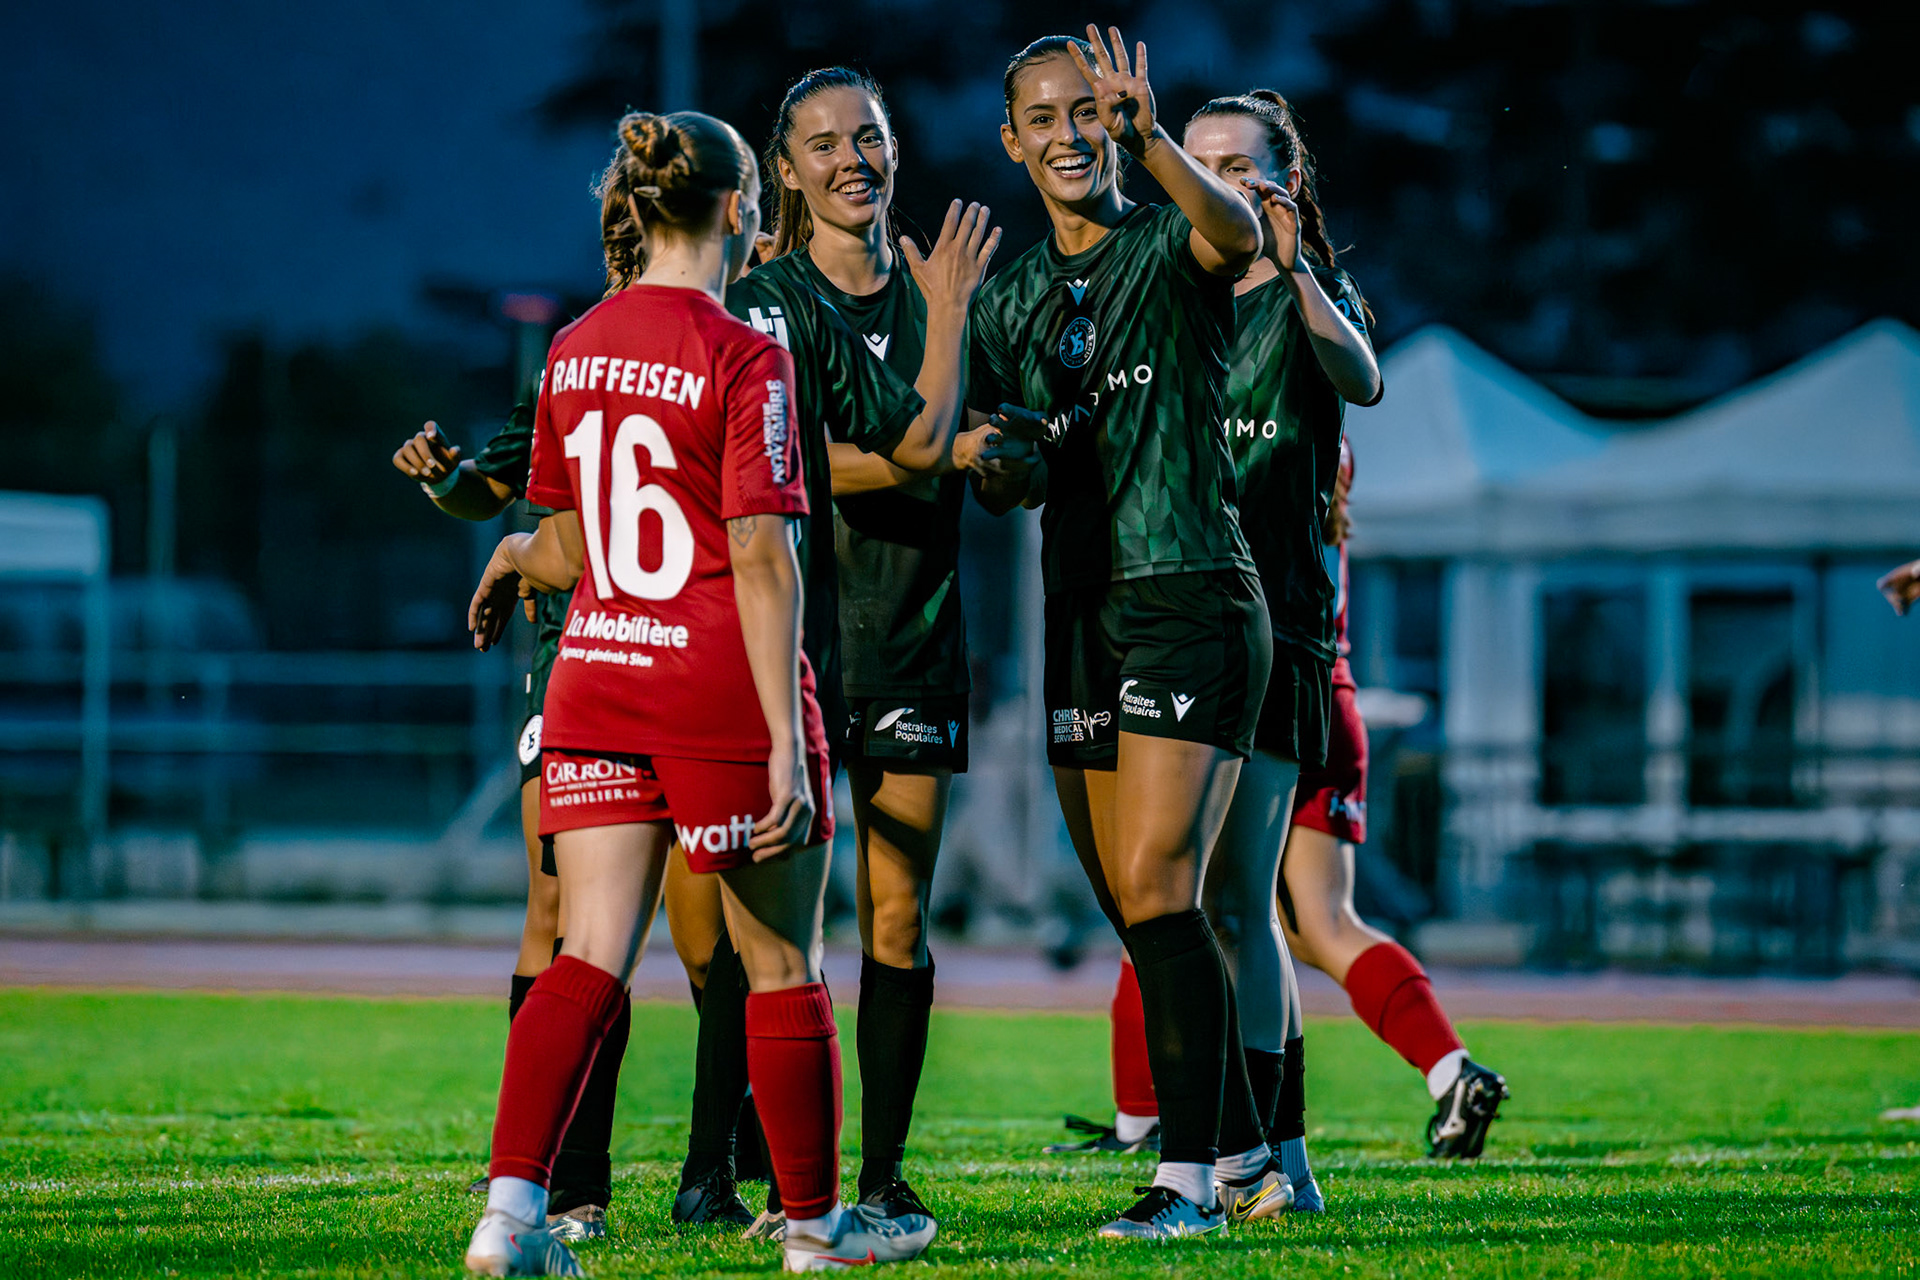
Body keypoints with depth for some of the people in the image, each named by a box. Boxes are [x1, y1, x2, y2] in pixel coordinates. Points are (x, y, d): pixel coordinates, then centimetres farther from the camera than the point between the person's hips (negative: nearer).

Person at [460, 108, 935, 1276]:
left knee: (591, 961, 1)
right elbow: (760, 558, -16)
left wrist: (512, 559, 39)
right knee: (784, 966, 9)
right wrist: (786, 739, -16)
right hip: (720, 690, -5)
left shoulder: (575, 350, 7)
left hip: (598, 678, 6)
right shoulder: (743, 357, -12)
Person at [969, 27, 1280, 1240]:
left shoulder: (1169, 249, -4)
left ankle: (1188, 1181, -15)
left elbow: (1239, 235, -30)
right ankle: (1243, 1151, 21)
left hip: (1192, 598, -7)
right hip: (1083, 612, 7)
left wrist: (1150, 138, -47)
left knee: (1156, 889, -16)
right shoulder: (1009, 297, 14)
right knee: (1141, 910, 9)